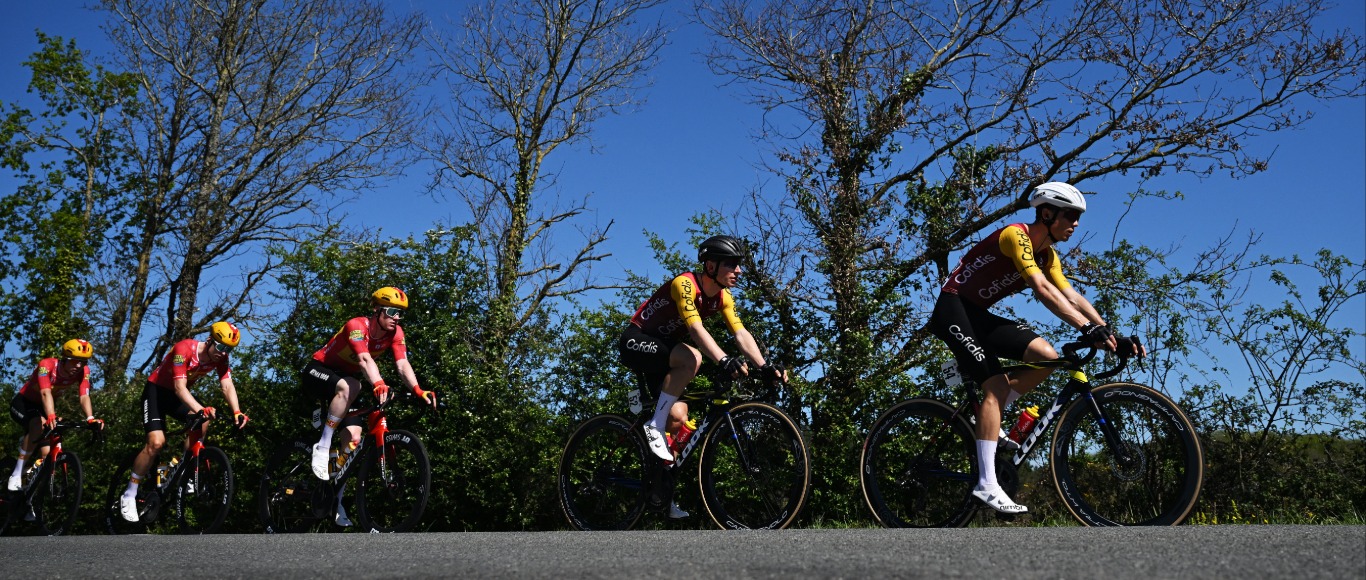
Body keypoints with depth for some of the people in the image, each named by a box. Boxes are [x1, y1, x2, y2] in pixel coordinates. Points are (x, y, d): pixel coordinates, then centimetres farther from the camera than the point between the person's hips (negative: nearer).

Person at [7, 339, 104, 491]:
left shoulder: (83, 371, -21)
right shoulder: (47, 365, -32)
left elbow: (84, 397, -31)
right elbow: (46, 393, -46)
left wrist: (91, 419, -50)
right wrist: (51, 417, -62)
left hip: (42, 406, 5)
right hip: (22, 403, -5)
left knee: (47, 454, -10)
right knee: (39, 426, -34)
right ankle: (16, 475, -26)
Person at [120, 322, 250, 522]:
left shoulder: (220, 358, -13)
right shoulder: (185, 349, -31)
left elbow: (228, 386, -20)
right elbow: (180, 387, -37)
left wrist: (237, 413, -38)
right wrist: (200, 409, -52)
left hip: (178, 395, 6)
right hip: (156, 391, -6)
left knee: (201, 425, -20)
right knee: (156, 442, -20)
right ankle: (129, 496, -8)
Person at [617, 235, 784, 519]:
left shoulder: (723, 298, -1)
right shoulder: (685, 284, -25)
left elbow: (741, 334, -11)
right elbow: (696, 328, -38)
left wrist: (765, 366, -25)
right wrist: (725, 361, -51)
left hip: (662, 350, 8)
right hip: (637, 342, -8)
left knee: (678, 417, -6)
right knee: (691, 358, -34)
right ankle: (654, 426, -23)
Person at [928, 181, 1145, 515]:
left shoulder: (1047, 256, 10)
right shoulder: (1016, 235, -18)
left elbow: (1073, 298, 6)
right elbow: (1042, 289, -31)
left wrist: (1112, 335, -7)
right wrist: (1088, 328, -38)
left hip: (980, 315, 9)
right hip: (954, 307, -9)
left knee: (1046, 356, -8)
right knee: (997, 385, -20)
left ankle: (987, 420, 5)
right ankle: (986, 485, -21)